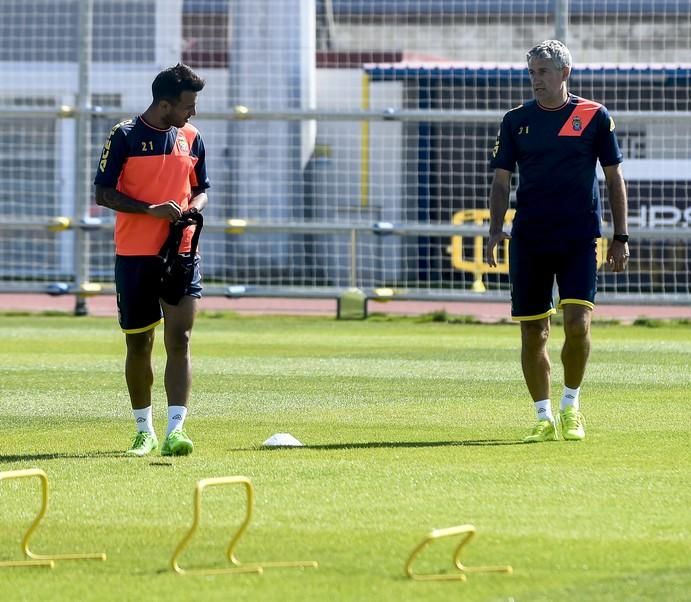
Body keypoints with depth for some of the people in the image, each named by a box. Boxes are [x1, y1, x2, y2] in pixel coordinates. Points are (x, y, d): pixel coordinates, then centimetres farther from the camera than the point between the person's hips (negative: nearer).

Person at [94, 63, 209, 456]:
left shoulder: (191, 138, 8)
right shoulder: (125, 136, -5)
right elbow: (103, 193, -7)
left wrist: (195, 207, -5)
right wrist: (152, 210, -18)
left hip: (181, 252, 2)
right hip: (134, 256, -2)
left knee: (179, 340, -11)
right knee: (139, 345, 6)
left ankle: (176, 431, -17)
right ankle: (145, 431, 20)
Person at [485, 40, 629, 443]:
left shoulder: (594, 117, 2)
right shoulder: (516, 121, 7)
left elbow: (615, 178, 7)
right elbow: (502, 181, 10)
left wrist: (621, 237, 4)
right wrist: (496, 228, -6)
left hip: (579, 239, -2)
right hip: (529, 240, 2)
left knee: (577, 323, -15)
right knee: (533, 333, 1)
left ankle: (571, 405, 6)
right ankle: (544, 418, 13)